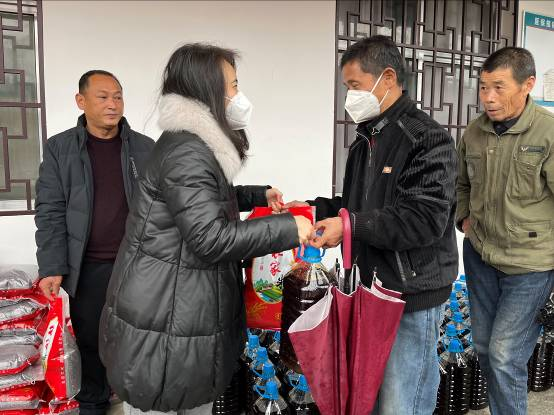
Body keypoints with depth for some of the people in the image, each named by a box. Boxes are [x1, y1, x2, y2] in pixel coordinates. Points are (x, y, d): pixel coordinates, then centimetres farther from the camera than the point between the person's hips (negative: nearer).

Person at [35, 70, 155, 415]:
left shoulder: (145, 148, 2)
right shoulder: (59, 148, 0)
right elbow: (50, 212, -2)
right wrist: (52, 267, -8)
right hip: (88, 268, 0)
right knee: (91, 340, 13)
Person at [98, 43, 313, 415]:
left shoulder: (198, 144, 12)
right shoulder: (186, 152, -21)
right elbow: (210, 238, -27)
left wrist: (258, 195, 20)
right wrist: (287, 228, -21)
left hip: (190, 313, 10)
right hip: (164, 322, -10)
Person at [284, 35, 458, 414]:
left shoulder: (428, 139, -14)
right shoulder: (366, 141, 13)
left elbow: (426, 220, -22)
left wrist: (351, 225, -23)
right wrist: (313, 209, 5)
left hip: (414, 294, -8)